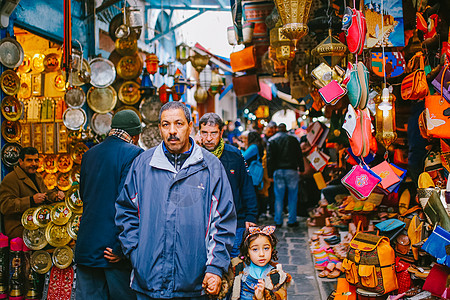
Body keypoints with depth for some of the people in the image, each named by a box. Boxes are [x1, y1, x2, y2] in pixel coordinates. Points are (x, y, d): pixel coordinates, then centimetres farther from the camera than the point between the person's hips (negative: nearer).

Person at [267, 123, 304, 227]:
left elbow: (269, 158, 0)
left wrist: (270, 173, 2)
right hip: (291, 170, -1)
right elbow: (299, 156, 5)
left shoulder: (272, 140, 4)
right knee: (292, 196, 6)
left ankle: (278, 221, 8)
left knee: (278, 197, 6)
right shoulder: (293, 139, 4)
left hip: (278, 171, 1)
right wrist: (301, 168, 12)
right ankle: (292, 221, 7)